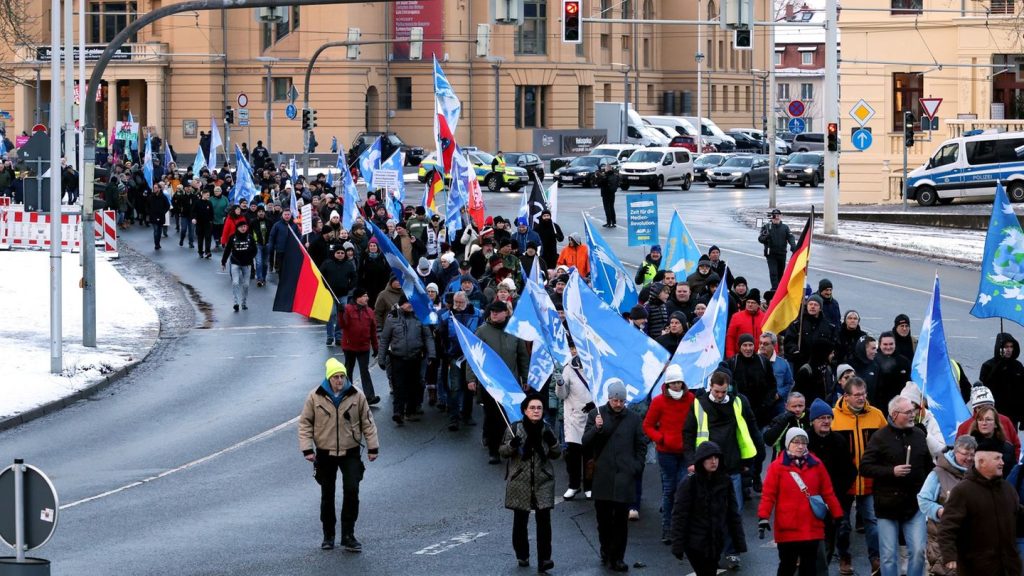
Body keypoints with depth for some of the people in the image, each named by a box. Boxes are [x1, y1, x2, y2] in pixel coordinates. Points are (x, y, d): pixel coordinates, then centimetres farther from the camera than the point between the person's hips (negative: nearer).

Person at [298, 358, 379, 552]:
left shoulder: (356, 396, -4)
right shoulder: (316, 397, -6)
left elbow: (367, 422, 5)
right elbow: (305, 423, 0)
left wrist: (373, 447, 3)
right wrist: (307, 448, -7)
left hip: (350, 452, 0)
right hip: (325, 454, 0)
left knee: (352, 492, -9)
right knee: (327, 495, 9)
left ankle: (348, 534, 1)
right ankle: (328, 535, 22)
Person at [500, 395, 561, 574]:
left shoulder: (546, 430, 3)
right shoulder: (514, 429, -4)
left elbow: (556, 454, 9)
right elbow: (502, 451, -1)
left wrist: (552, 442, -11)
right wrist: (512, 445, -21)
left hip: (543, 482, 1)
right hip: (520, 482, -1)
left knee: (544, 519, -9)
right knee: (520, 520, 8)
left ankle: (544, 560, -10)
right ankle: (522, 555, 26)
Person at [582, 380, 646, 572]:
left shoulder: (633, 418, 7)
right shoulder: (596, 414, 4)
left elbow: (641, 446, 14)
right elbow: (586, 442, 1)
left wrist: (635, 467, 3)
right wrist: (596, 428, -17)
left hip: (624, 478, 0)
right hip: (602, 476, 0)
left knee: (621, 520, -2)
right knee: (603, 518, 5)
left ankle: (617, 558, 2)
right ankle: (606, 551, 21)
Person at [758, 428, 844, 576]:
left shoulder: (816, 464, 5)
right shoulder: (778, 466, -5)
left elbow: (828, 493, 10)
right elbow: (768, 495, -7)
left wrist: (838, 515, 9)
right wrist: (763, 517, -17)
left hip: (812, 529, 3)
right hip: (787, 530, -3)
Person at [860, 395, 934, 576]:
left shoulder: (919, 435, 7)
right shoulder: (880, 437, -6)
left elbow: (929, 466, 16)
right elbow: (865, 467, -9)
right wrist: (891, 471, -18)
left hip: (915, 505, 3)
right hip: (888, 505, -3)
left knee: (918, 551, -5)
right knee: (889, 555, 3)